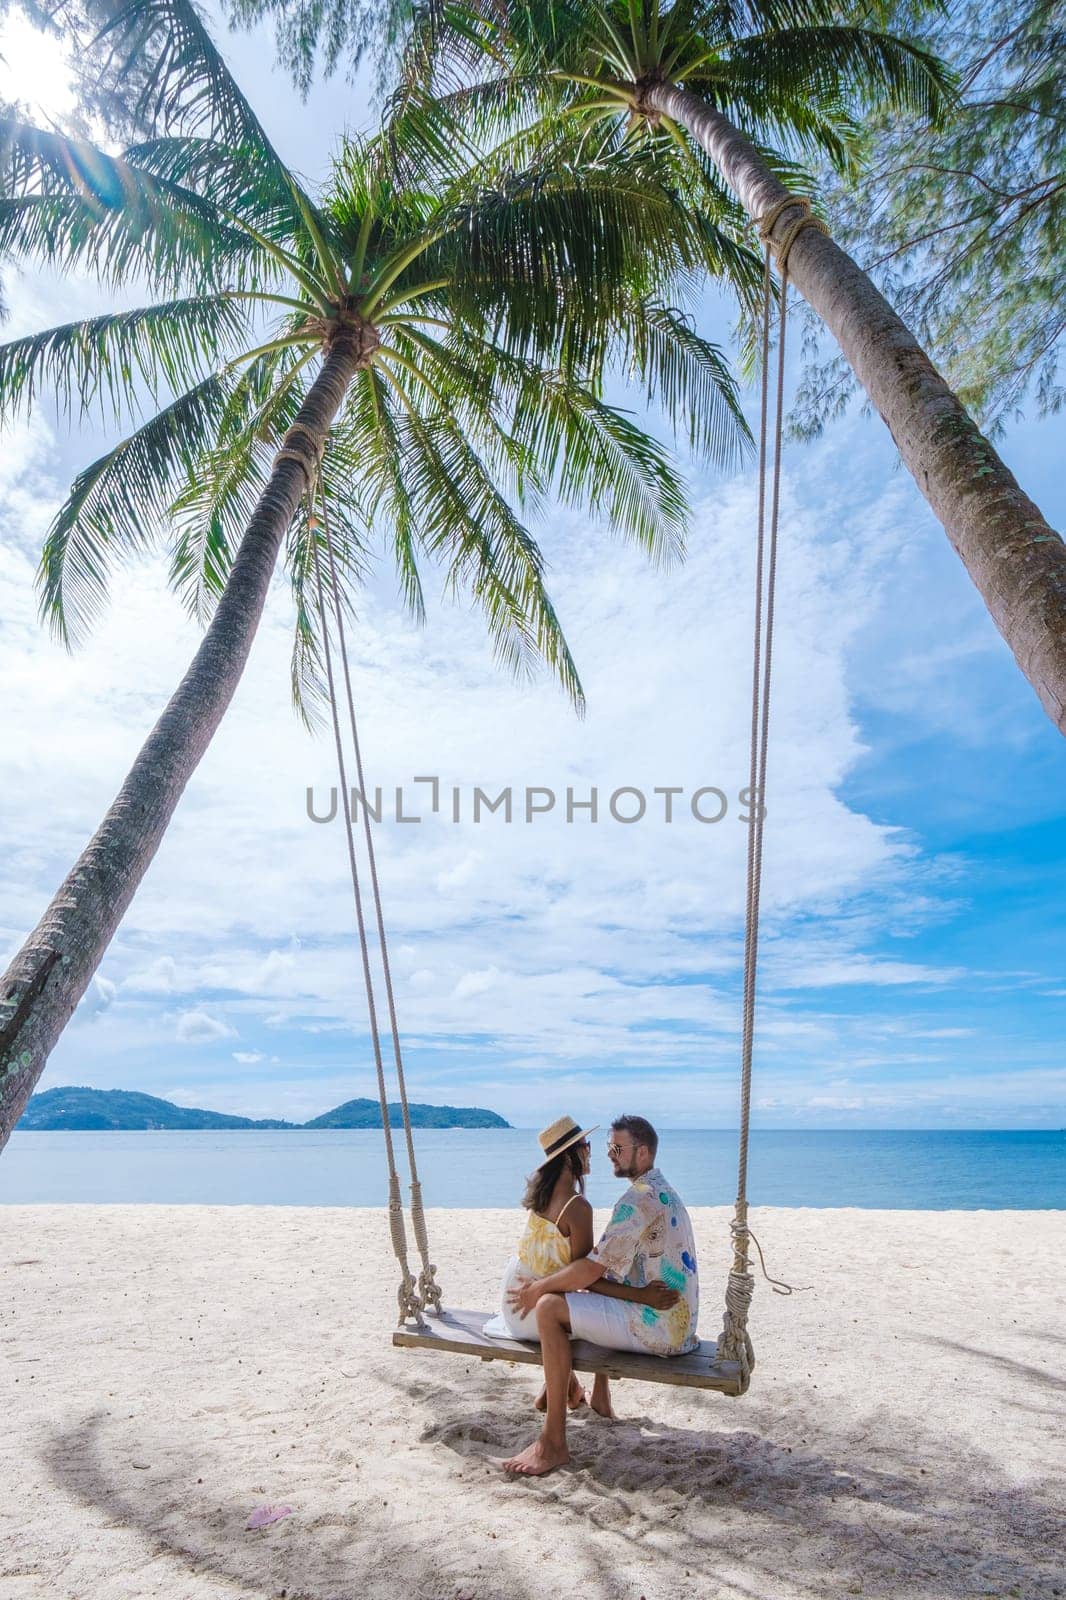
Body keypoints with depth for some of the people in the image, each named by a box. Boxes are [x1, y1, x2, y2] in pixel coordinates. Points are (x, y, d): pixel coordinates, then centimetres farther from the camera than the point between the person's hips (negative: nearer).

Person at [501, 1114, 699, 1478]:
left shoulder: (639, 1199, -19)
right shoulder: (663, 1191, 13)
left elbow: (591, 1270, -21)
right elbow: (607, 1265, 19)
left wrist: (539, 1288, -6)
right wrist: (550, 1282, 14)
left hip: (659, 1327, -10)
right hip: (679, 1323, 10)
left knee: (549, 1308, -17)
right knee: (595, 1291, 27)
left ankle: (553, 1444, -12)